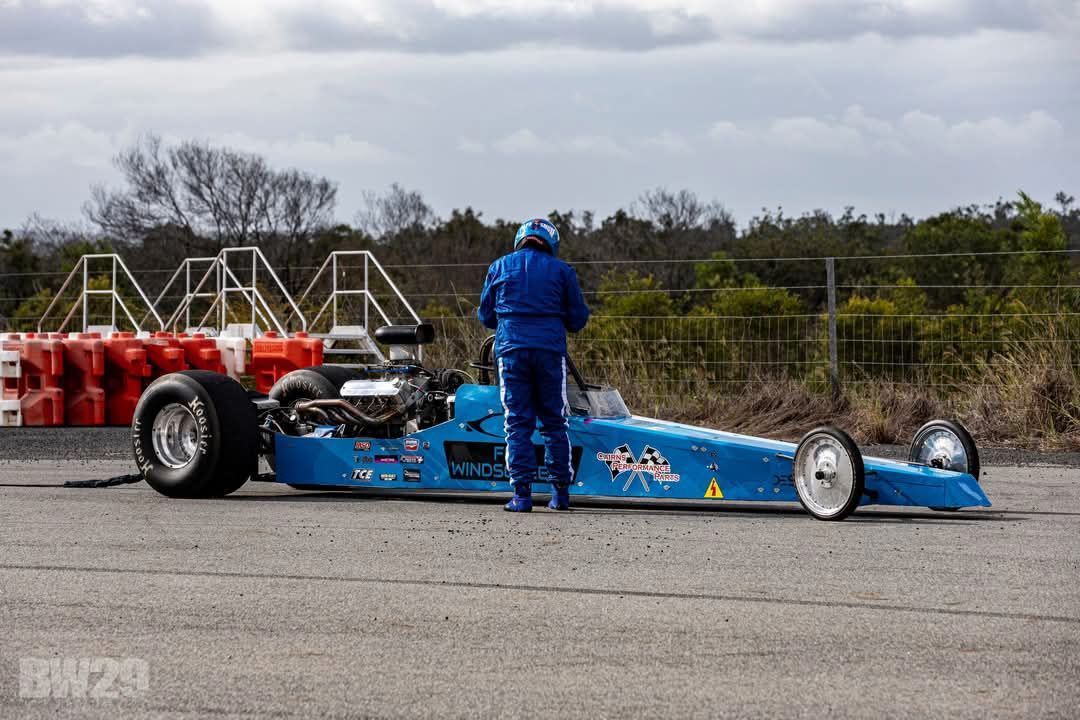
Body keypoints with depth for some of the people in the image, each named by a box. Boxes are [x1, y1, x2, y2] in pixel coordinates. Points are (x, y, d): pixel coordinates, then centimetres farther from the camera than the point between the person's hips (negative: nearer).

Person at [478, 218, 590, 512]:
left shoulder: (499, 267, 12)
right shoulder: (561, 270, 9)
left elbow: (486, 316, 17)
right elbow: (578, 319, 9)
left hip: (511, 348, 0)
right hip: (550, 349, 0)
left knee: (517, 423, 1)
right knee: (554, 422, 8)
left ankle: (522, 494, -6)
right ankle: (560, 492, 7)